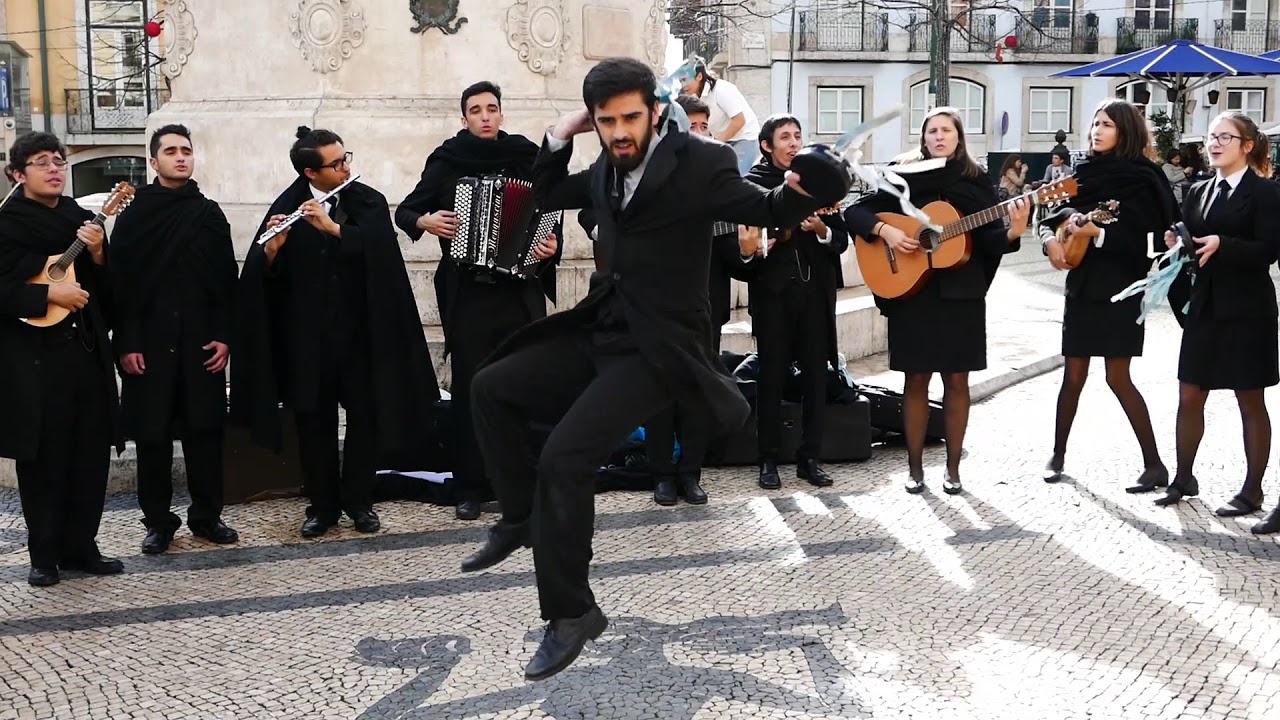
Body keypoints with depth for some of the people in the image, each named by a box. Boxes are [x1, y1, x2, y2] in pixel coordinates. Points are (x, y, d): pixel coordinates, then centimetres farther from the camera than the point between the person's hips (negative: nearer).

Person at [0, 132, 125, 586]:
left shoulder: (82, 219, 12)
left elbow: (108, 291, 13)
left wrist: (98, 255, -5)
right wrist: (49, 294, -18)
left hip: (87, 351, 5)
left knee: (91, 455, 7)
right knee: (43, 459, 1)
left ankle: (81, 547, 19)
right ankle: (45, 555, 13)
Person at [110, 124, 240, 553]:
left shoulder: (210, 215, 8)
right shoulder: (134, 215, 3)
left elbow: (228, 281, 6)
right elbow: (120, 282, -1)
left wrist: (224, 336, -3)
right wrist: (125, 344, -9)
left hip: (202, 341, 2)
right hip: (150, 342, -1)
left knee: (205, 430, 4)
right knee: (153, 434, 3)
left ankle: (207, 515, 16)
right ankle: (158, 520, 14)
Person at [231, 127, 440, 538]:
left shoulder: (368, 202, 0)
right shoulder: (287, 208, 0)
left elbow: (379, 246, -17)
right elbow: (262, 272, -5)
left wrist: (333, 227, -28)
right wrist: (271, 249, -26)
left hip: (361, 328, 0)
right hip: (309, 333, 0)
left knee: (365, 415, 5)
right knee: (314, 420, 6)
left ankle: (359, 501, 19)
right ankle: (322, 505, 18)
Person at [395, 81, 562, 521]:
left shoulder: (528, 159, 6)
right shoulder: (447, 162, 5)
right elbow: (405, 210, 12)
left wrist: (551, 245, -10)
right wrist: (424, 221, -9)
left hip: (521, 291, 1)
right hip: (467, 295, 0)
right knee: (469, 393, 3)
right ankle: (469, 490, 11)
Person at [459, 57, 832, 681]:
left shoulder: (698, 162, -13)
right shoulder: (607, 169, 7)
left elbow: (769, 213, -11)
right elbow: (549, 195, 24)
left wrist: (801, 186, -34)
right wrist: (559, 137, 6)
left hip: (655, 349, -8)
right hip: (601, 333, 8)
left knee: (563, 458, -20)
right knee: (491, 386, 9)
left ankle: (571, 612, -4)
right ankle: (523, 518, 24)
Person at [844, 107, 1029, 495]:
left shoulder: (976, 180, 4)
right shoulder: (904, 177, 3)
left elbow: (990, 241, -2)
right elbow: (854, 212, 2)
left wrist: (1013, 232, -23)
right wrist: (884, 230, -15)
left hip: (962, 294, 1)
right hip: (912, 291, 0)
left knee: (956, 379, 4)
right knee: (916, 379, 3)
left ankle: (953, 467, 15)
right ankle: (915, 466, 13)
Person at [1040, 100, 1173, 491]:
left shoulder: (1140, 178, -8)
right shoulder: (1085, 171, 9)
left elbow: (1141, 239, -15)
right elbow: (1055, 212, 16)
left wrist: (1098, 233, -26)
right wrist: (1050, 238, -4)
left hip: (1119, 289, -5)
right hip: (1082, 285, 6)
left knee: (1118, 378, -6)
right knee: (1073, 375, 9)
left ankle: (1154, 464, 3)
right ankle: (1058, 455, 20)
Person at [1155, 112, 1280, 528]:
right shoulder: (1199, 192, 11)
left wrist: (1222, 244, -27)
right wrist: (1176, 244, -10)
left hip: (1246, 310, -5)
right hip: (1204, 307, 6)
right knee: (1189, 398, 8)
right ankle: (1184, 479, 21)